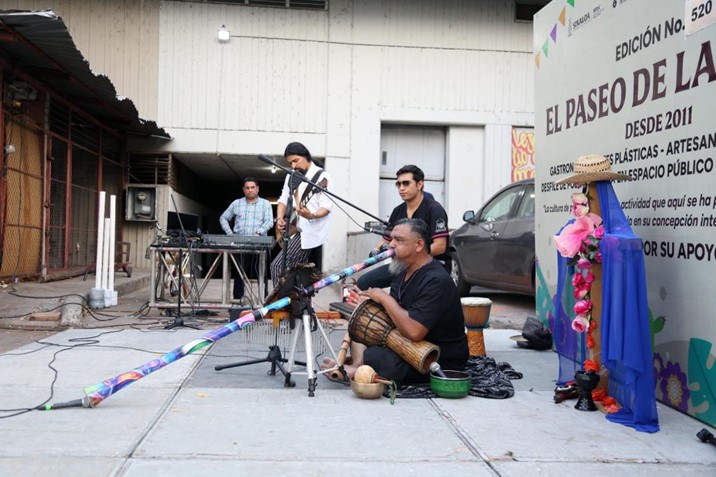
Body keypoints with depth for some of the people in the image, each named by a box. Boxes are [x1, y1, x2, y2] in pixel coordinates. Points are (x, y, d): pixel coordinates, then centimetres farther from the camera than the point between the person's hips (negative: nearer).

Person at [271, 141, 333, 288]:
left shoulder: (322, 177, -8)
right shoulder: (291, 176, 15)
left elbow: (327, 206, -15)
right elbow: (283, 199, 15)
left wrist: (311, 215, -35)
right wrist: (280, 219, -4)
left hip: (308, 231, -8)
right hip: (293, 230, 8)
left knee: (278, 266, -14)